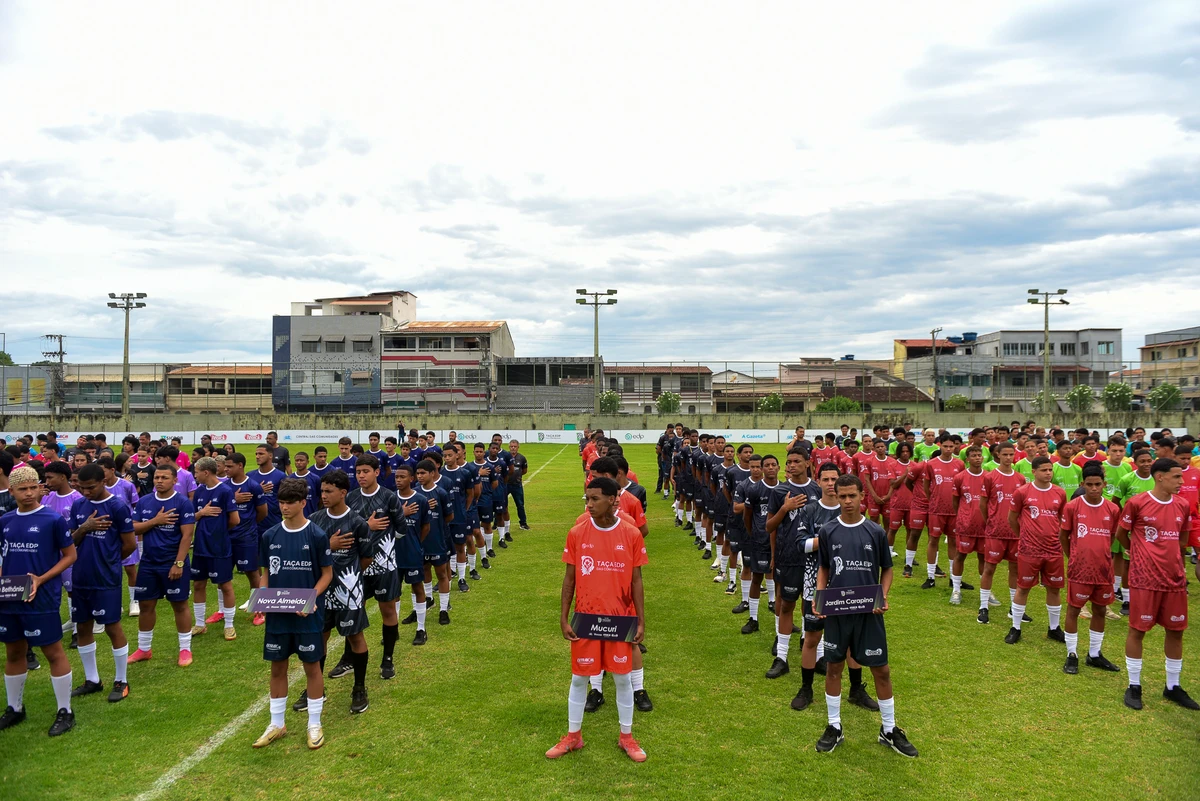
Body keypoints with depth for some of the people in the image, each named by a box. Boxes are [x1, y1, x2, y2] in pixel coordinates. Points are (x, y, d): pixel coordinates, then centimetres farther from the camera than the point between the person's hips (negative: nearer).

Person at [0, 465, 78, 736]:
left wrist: (41, 579, -16)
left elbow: (70, 555, -6)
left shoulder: (53, 520, -10)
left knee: (53, 652, 1)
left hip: (42, 600, -6)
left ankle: (65, 712, 11)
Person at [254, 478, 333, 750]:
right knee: (277, 667, 13)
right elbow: (267, 572, 12)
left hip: (307, 615, -4)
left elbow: (327, 574, -4)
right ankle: (276, 724, 28)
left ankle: (314, 725, 21)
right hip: (277, 615, 4)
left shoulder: (317, 535, -10)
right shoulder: (270, 536, 2)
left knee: (311, 665, 6)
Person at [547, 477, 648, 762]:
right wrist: (563, 618, -2)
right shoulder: (577, 533, -6)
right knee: (579, 677, 11)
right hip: (585, 618, 1)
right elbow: (569, 578, 1)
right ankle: (573, 736, 28)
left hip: (620, 619, -1)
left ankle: (626, 737, 27)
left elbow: (636, 580, -1)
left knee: (622, 677, 10)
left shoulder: (631, 535, -7)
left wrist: (641, 621, -3)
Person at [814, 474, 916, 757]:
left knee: (881, 670, 6)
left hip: (869, 612, 0)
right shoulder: (827, 532, -2)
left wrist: (883, 596, -9)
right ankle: (834, 727, 25)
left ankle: (889, 730, 23)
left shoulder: (876, 532, -3)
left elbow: (887, 570, 7)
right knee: (833, 667, 10)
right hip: (836, 611, 1)